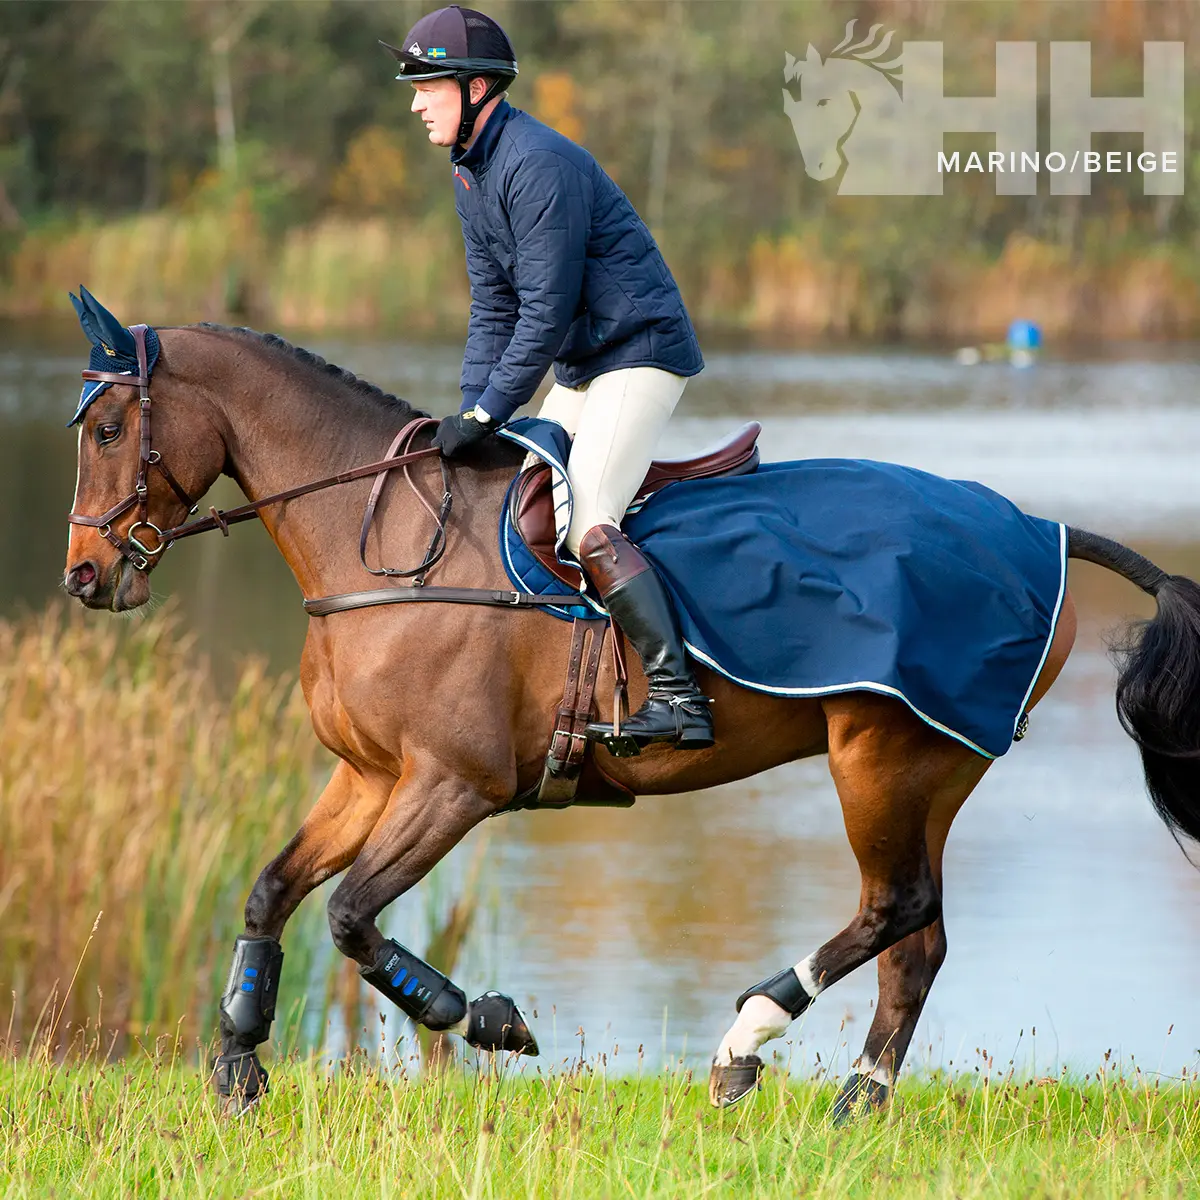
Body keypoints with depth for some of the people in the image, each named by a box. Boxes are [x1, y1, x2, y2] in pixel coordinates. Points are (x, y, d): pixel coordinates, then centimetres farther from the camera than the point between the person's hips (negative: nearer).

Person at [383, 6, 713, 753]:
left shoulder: (537, 164, -22)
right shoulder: (470, 173, 10)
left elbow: (546, 312, -23)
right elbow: (495, 307, 12)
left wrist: (489, 414, -20)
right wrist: (470, 414, 2)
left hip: (641, 352, -11)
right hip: (583, 366, 11)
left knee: (586, 524, -22)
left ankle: (678, 697, -25)